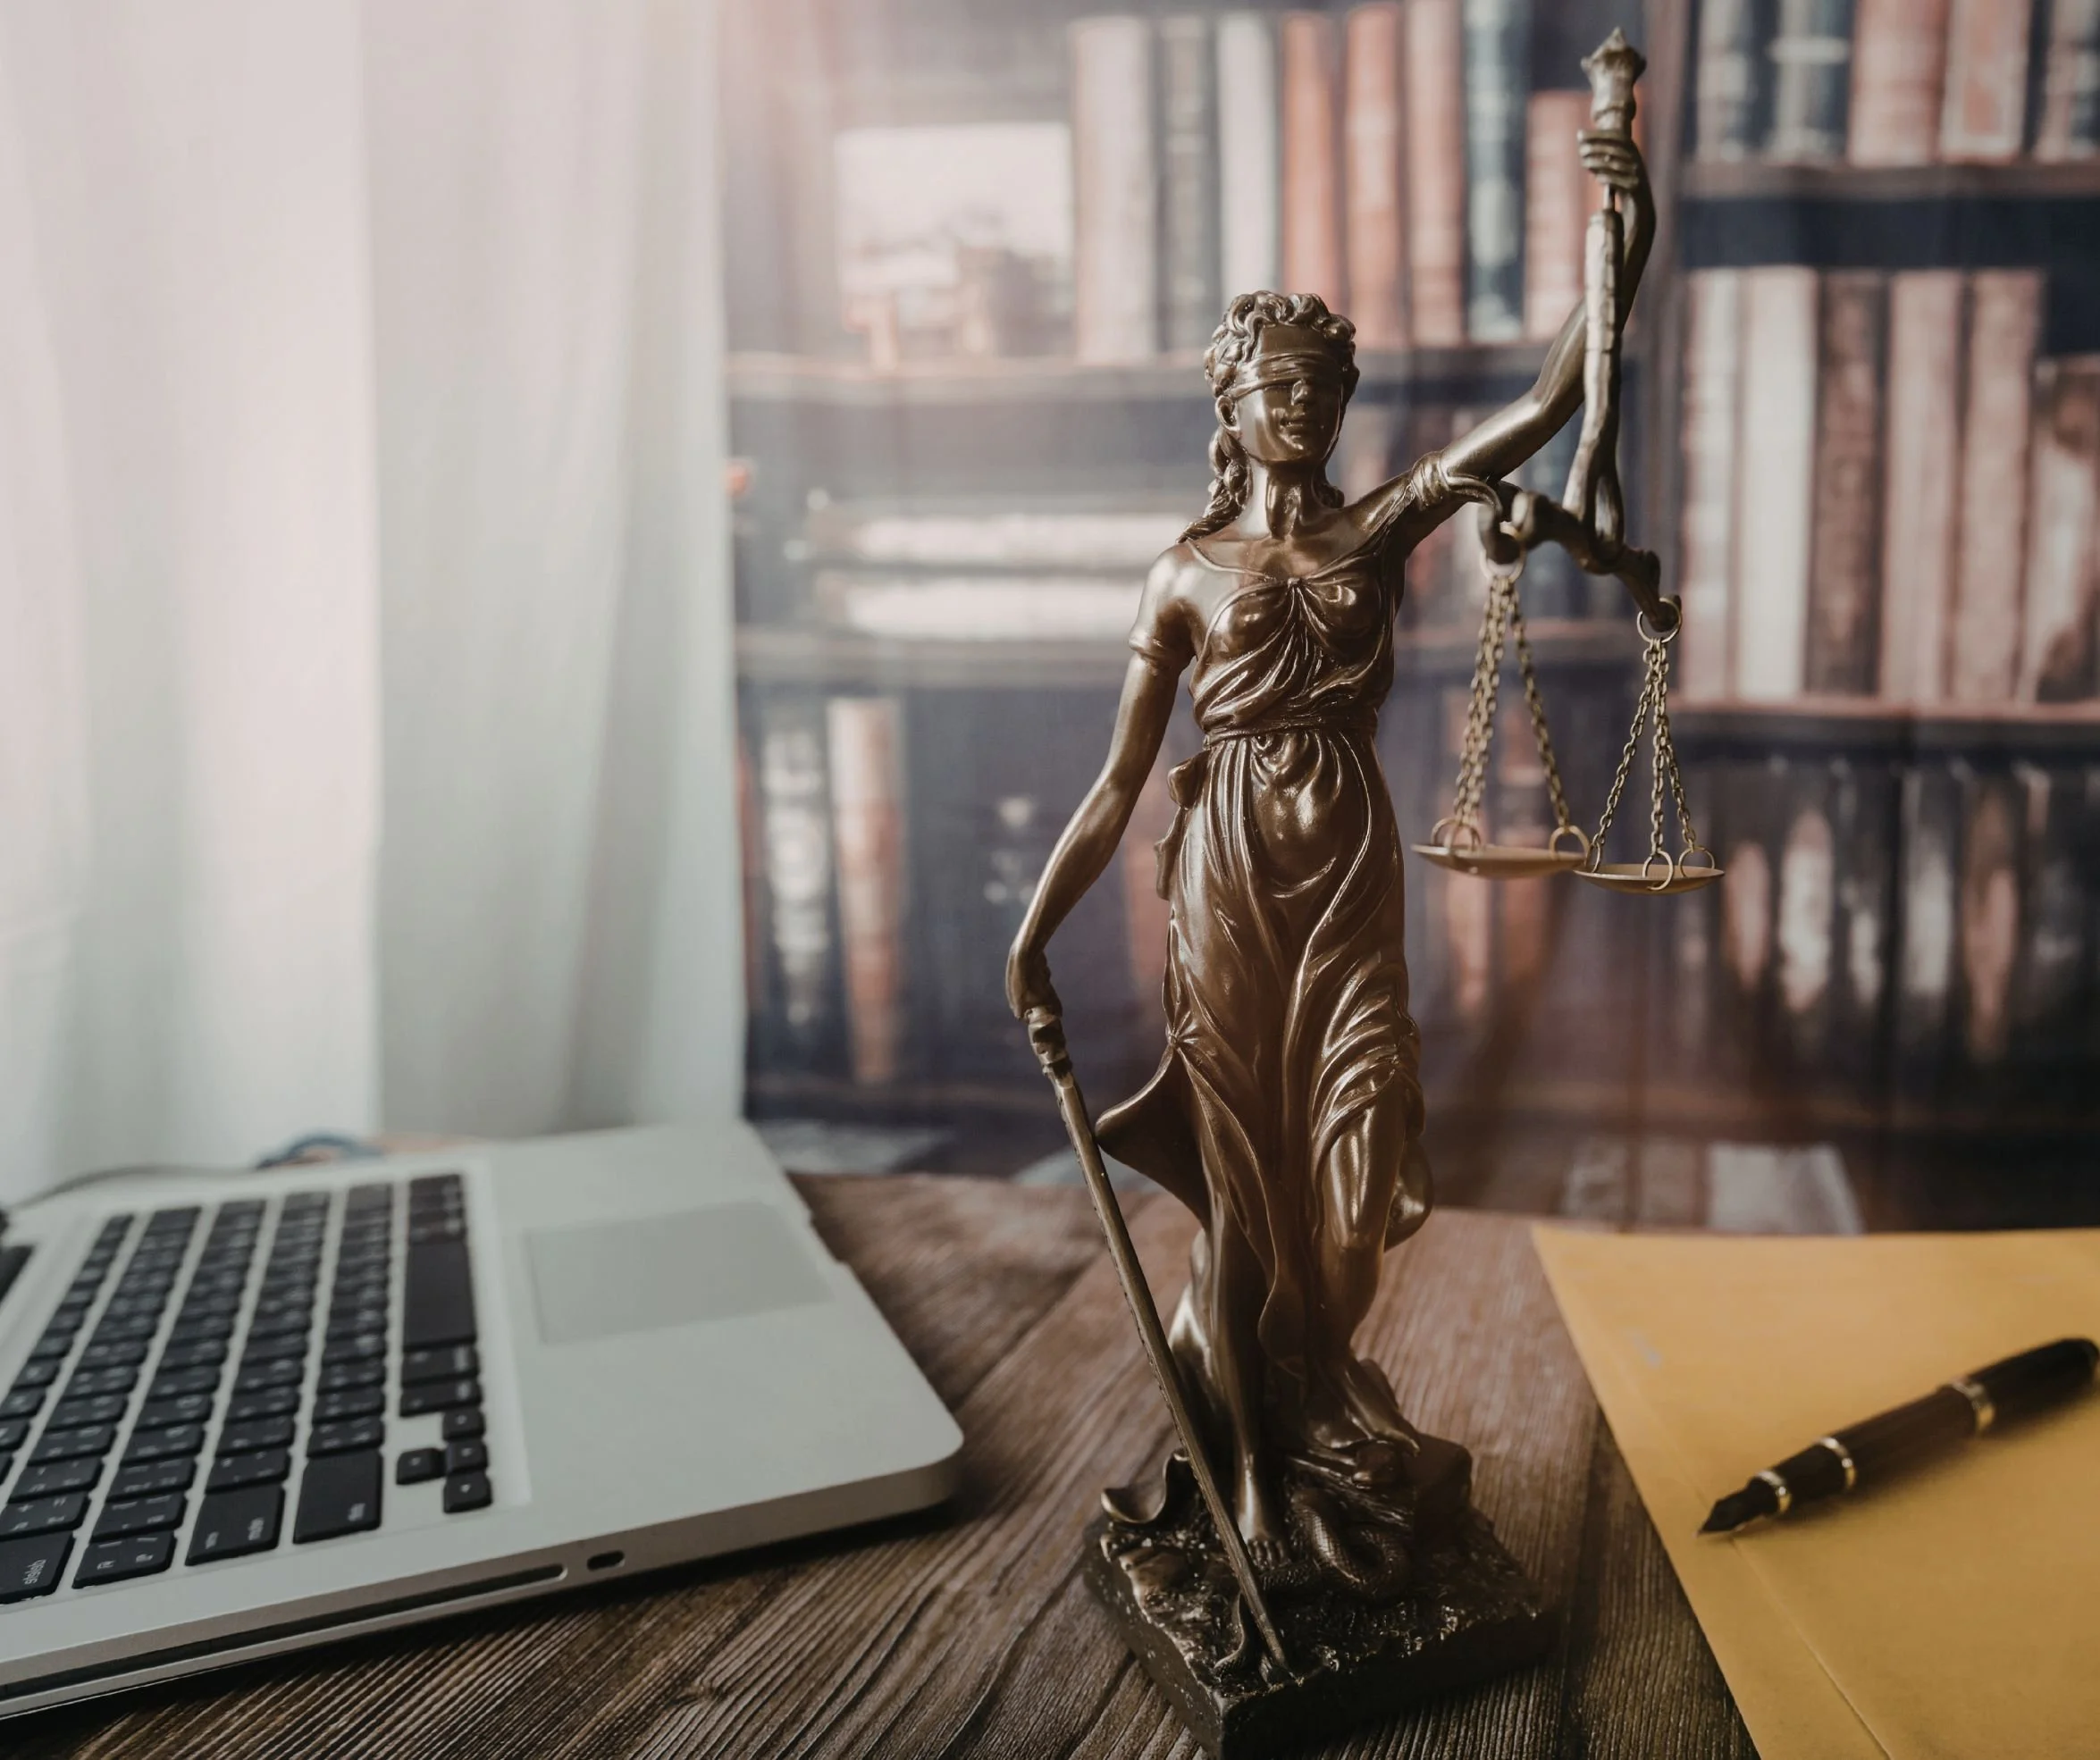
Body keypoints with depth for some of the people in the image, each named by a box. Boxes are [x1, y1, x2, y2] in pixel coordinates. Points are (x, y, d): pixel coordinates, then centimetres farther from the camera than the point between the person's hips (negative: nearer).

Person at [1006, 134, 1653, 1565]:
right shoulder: (1188, 574, 2)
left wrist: (1625, 250, -18)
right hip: (1230, 877, -1)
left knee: (1348, 1178, 1)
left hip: (1351, 873, 2)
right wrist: (1034, 934, -3)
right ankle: (1249, 1465, 25)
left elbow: (1542, 407, -5)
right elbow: (1120, 785, 1)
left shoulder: (1382, 530, 7)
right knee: (1243, 1180, 6)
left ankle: (1305, 1389, 35)